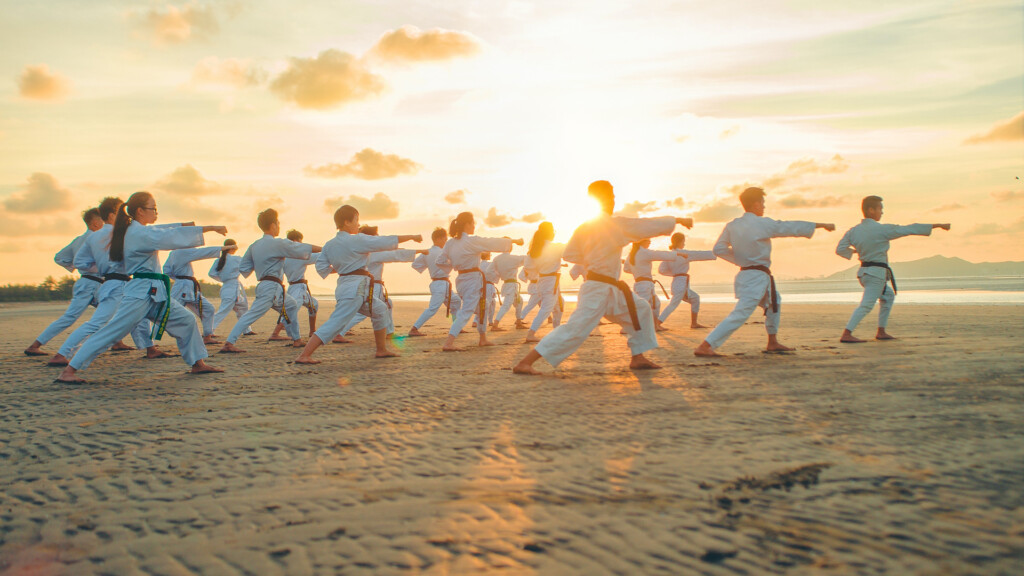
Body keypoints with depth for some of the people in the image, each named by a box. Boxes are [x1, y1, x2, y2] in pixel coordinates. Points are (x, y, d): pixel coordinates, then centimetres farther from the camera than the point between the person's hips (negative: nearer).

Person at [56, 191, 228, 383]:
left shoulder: (138, 231, 14)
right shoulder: (139, 233, -15)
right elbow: (172, 237, -20)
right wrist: (209, 228, -19)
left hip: (155, 293, 10)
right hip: (140, 293, -10)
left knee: (186, 320, 10)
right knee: (112, 331, -11)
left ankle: (198, 364, 17)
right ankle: (68, 371, -6)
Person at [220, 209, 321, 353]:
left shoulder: (254, 246, 11)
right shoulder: (278, 244, -12)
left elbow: (243, 269, 13)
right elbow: (304, 249, -4)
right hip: (272, 288, -9)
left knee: (292, 306, 23)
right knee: (252, 315, -13)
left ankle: (296, 339, 28)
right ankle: (228, 343, -18)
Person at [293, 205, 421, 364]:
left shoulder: (329, 245, 8)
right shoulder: (356, 240, -13)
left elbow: (321, 268, 8)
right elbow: (386, 241, -9)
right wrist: (412, 237, 0)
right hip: (356, 288, -10)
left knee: (380, 310, 23)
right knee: (334, 324, -11)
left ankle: (382, 349, 29)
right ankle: (303, 356, -13)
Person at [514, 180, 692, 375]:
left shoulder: (583, 228, 7)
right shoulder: (616, 225, -15)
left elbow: (569, 255, 10)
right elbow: (650, 225, -9)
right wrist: (678, 220, 3)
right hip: (598, 290, -10)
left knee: (641, 309, 17)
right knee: (575, 329, -13)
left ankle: (638, 358, 23)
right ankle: (524, 363, -13)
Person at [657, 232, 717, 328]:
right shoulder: (683, 253, -10)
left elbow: (661, 270, 4)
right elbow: (700, 255, -5)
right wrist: (716, 254, 3)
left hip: (677, 283, 9)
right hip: (682, 283, -9)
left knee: (695, 298, 21)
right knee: (673, 305, -11)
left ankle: (694, 323, 25)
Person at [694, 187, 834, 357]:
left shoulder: (732, 226, 3)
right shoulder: (763, 224, -13)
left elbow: (718, 249, 2)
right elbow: (793, 227, -4)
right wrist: (821, 225, 8)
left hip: (745, 274, 9)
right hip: (757, 278, -9)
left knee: (773, 302, 28)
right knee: (740, 315, -12)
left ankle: (772, 343, 34)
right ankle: (704, 347, -20)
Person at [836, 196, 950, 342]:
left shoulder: (853, 231, 2)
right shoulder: (882, 229, -14)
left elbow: (840, 249, 1)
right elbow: (909, 229, -7)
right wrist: (937, 225, 1)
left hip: (864, 271, 8)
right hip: (876, 273, -8)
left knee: (888, 296, 24)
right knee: (867, 305, -11)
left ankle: (881, 331, 23)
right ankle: (846, 334, -21)